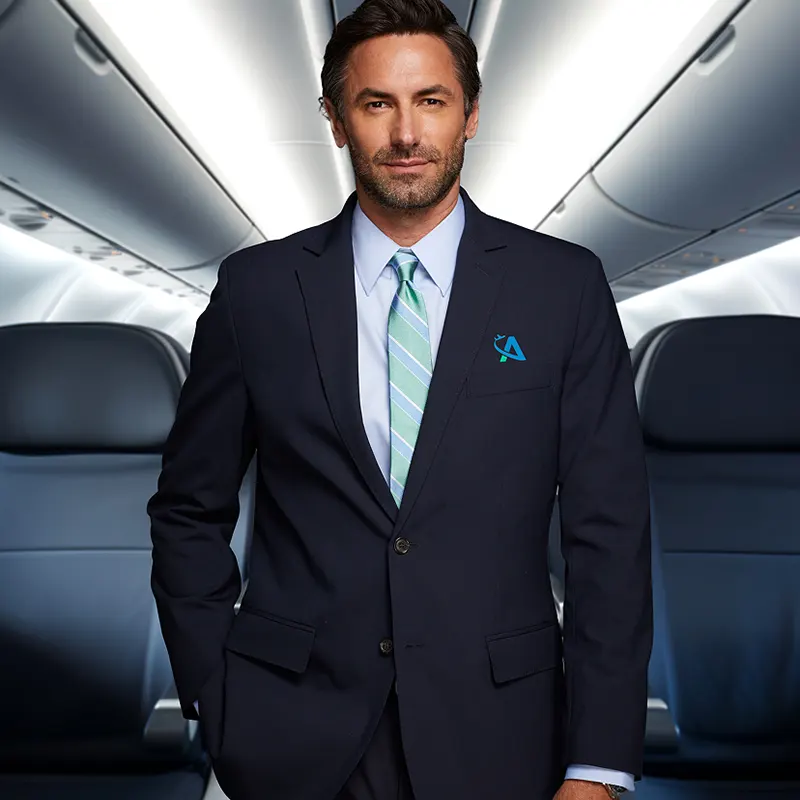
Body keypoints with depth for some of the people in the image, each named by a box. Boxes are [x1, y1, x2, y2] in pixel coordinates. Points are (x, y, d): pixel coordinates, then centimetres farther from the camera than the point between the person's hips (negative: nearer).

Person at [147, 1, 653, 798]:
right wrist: (215, 698, 0)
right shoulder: (256, 289, -1)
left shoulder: (565, 286, -4)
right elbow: (188, 511, 6)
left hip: (491, 733, 0)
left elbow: (608, 530, -4)